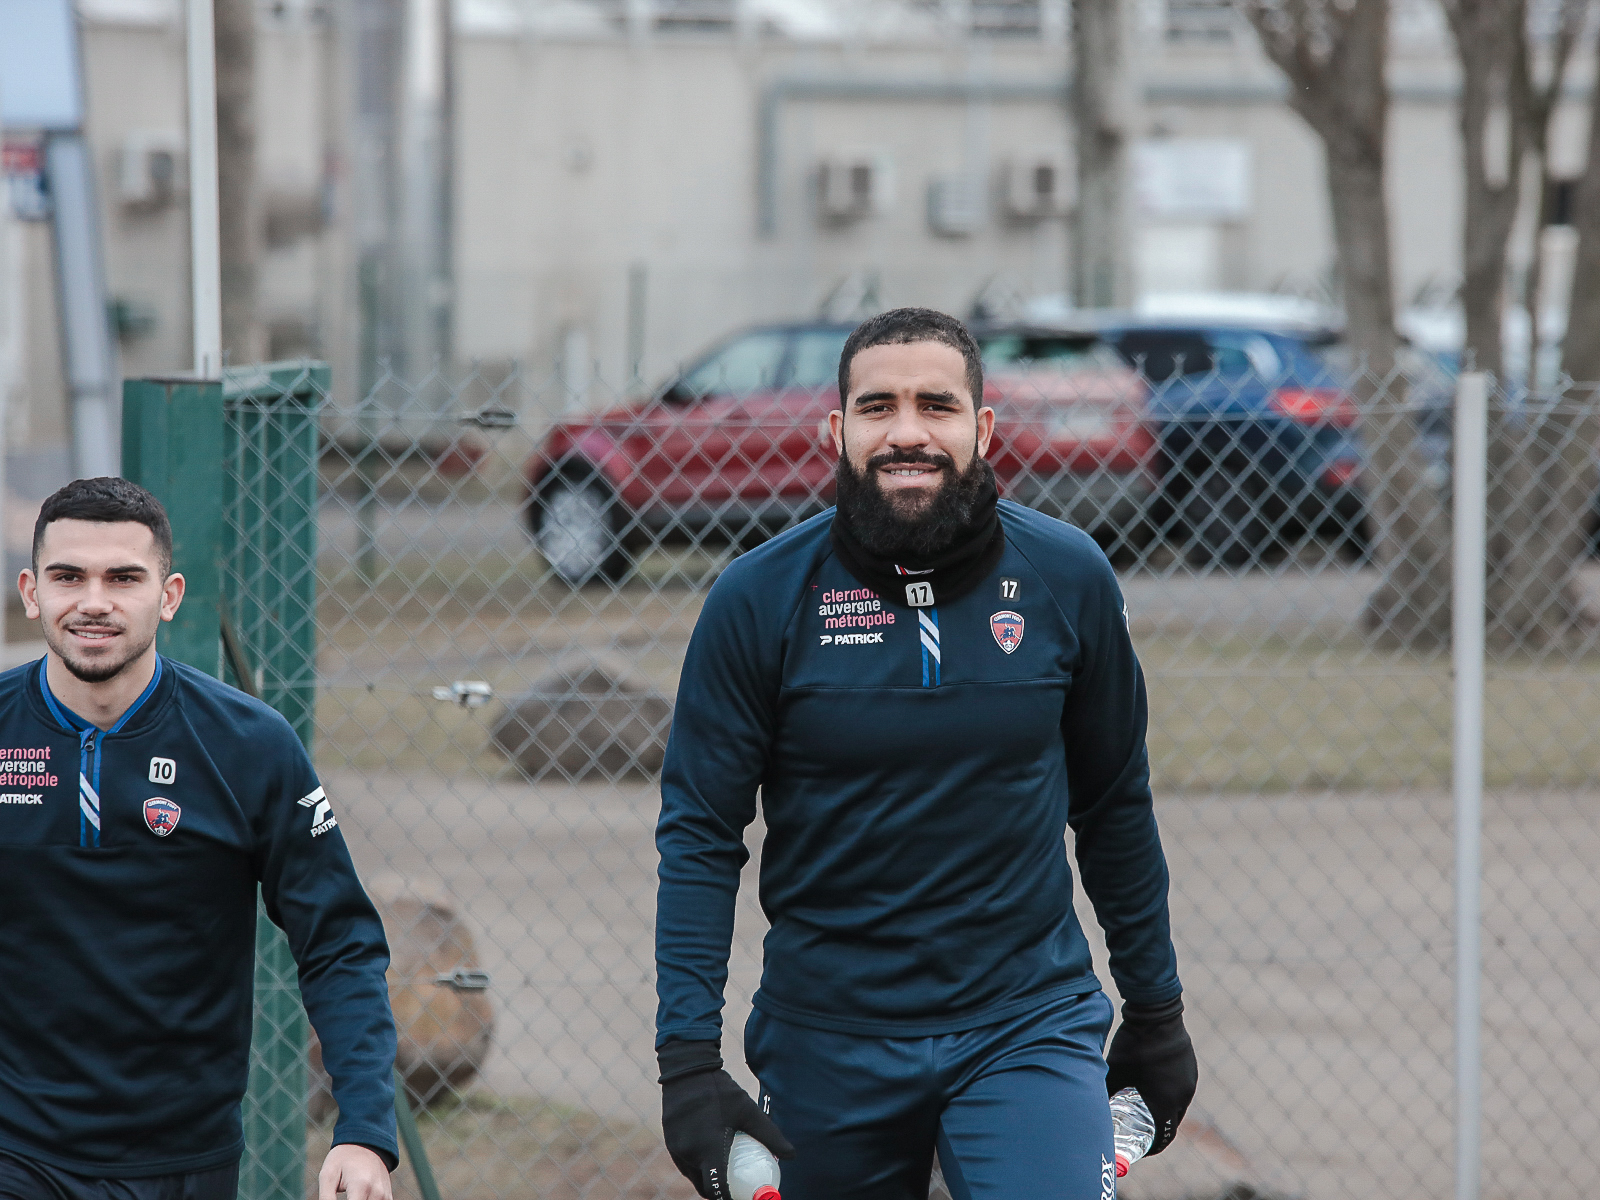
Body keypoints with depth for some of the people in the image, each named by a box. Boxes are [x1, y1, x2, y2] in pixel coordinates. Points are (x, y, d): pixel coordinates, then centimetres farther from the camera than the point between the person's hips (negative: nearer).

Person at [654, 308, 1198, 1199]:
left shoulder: (1068, 577, -1)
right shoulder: (759, 599, -6)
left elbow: (1115, 805, 10)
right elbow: (699, 834, -4)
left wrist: (1156, 1009, 15)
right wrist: (688, 1059, -11)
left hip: (1029, 1024, 0)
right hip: (830, 1046, 0)